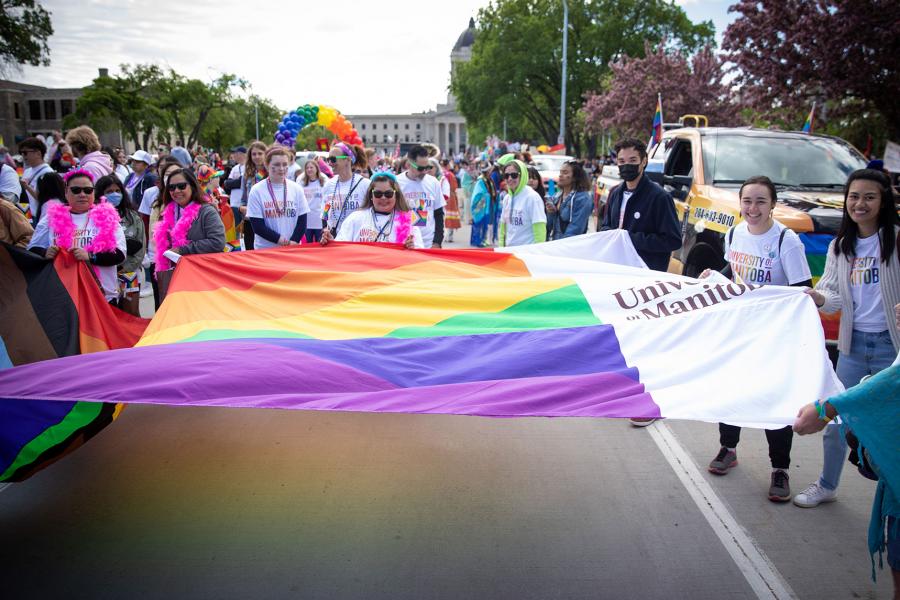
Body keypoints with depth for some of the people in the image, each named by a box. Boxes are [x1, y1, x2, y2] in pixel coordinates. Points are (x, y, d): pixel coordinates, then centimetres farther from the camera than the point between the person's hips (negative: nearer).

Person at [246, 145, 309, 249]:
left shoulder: (297, 189, 4)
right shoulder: (257, 191, -3)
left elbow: (302, 221, 4)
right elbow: (257, 226, -6)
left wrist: (293, 242, -10)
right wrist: (279, 239, -14)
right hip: (265, 250, -2)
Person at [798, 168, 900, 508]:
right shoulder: (840, 246, 8)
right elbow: (835, 298, 2)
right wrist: (819, 298, -20)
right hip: (852, 344, 4)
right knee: (835, 419, 11)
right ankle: (826, 486, 29)